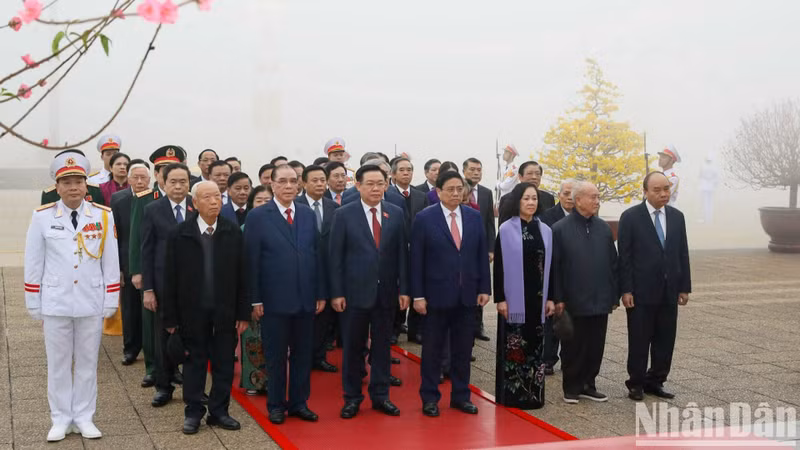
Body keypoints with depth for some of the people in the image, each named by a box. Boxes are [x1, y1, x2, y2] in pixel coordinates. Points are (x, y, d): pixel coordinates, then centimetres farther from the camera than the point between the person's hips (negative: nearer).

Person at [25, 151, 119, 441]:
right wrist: (34, 304, 2)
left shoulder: (103, 216, -2)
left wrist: (111, 302, 1)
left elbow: (111, 262, 2)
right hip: (55, 304, 0)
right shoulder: (42, 217, -4)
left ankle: (84, 418, 21)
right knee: (58, 363, 9)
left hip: (91, 303, 1)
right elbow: (33, 264, 1)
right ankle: (60, 420, 20)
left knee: (87, 363, 9)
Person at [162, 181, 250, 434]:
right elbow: (171, 279, -3)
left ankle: (219, 411, 20)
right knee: (194, 362, 10)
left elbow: (240, 276, -1)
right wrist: (170, 318, -5)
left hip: (225, 311, 1)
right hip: (192, 311, -1)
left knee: (224, 363, 8)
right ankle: (193, 412, 21)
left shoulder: (233, 232, -1)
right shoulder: (179, 234, -4)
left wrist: (243, 313, -3)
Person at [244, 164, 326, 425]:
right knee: (275, 355, 7)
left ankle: (299, 402, 23)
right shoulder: (257, 217, -4)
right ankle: (276, 405, 21)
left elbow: (316, 255, 8)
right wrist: (255, 299, -9)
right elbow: (252, 261, -5)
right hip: (274, 300, -3)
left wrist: (321, 293, 5)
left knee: (303, 353, 11)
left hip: (306, 299, 4)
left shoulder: (308, 214, 7)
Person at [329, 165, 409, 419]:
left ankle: (380, 395, 22)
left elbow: (402, 253, 5)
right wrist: (336, 293, -8)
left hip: (386, 292, 2)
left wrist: (403, 289, 0)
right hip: (355, 292, -2)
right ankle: (352, 397, 19)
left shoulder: (396, 214, 4)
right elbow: (336, 256, -4)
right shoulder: (344, 215, -3)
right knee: (353, 347, 7)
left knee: (382, 345, 10)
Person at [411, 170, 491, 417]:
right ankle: (429, 397, 18)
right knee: (432, 349, 7)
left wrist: (484, 288, 3)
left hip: (467, 295, 4)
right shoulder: (424, 218, -5)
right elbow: (416, 259, -6)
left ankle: (461, 395, 24)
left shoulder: (474, 216, 6)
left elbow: (482, 254, 8)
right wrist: (418, 295, -10)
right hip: (436, 294, -3)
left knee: (463, 349, 11)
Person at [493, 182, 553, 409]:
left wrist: (550, 298, 6)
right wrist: (500, 298, -11)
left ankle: (533, 394, 15)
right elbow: (499, 267, -5)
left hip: (538, 297, 4)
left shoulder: (545, 230, 8)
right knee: (513, 346, 0)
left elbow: (549, 266, 10)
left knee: (536, 346, 7)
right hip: (514, 299, -4)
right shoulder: (506, 230, -4)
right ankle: (512, 394, 9)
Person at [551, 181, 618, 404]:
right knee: (573, 347, 6)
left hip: (600, 301, 4)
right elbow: (555, 267, -6)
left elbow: (613, 263, 10)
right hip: (574, 302, -4)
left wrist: (614, 295, 8)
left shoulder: (603, 228, 6)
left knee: (596, 347, 10)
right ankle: (571, 387, 19)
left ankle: (588, 385, 24)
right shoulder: (560, 229, -7)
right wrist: (558, 299, -9)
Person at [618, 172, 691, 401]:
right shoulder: (631, 217, -6)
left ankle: (655, 381, 22)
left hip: (669, 291, 4)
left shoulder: (677, 216, 8)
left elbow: (683, 254, 10)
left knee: (665, 340, 9)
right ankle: (636, 383, 16)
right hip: (641, 291, -4)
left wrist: (684, 287, 6)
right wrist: (626, 290, -11)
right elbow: (625, 256, -7)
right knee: (639, 340, 4)